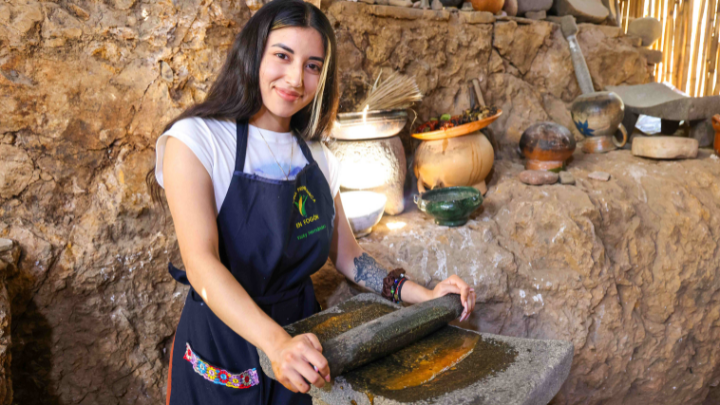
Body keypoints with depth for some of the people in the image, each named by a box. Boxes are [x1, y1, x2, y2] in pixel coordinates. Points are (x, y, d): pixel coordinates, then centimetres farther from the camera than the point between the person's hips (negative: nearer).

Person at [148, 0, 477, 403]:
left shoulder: (318, 157, 3)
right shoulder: (196, 140, -15)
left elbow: (346, 254, 6)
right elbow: (201, 263, -27)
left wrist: (424, 296, -8)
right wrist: (278, 342, -41)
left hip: (301, 344, 5)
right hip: (223, 346, -5)